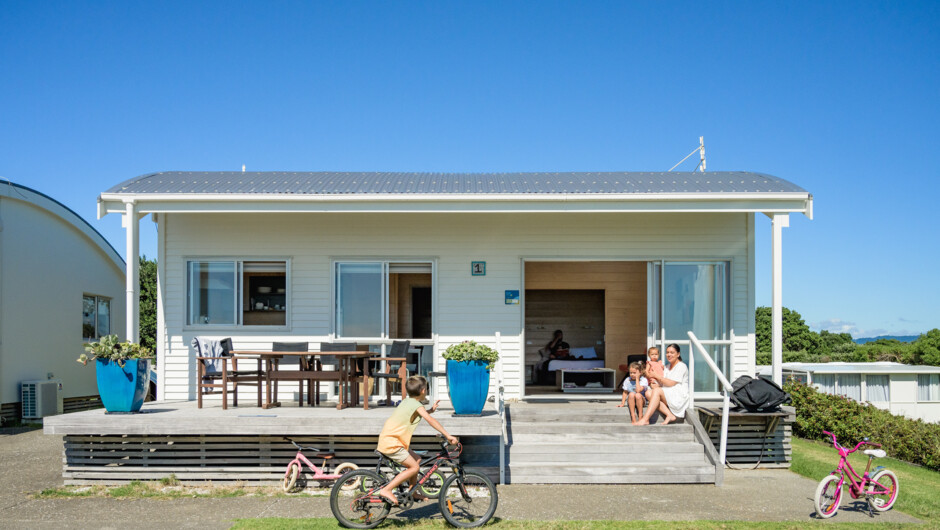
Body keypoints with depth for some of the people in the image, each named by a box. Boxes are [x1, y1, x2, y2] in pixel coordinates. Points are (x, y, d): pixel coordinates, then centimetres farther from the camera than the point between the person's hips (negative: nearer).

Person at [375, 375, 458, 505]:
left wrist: (430, 410, 21)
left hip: (387, 440, 10)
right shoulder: (416, 404, -12)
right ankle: (386, 490, -12)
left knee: (417, 460, 17)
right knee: (414, 467, -12)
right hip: (391, 443, -10)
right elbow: (430, 420, -22)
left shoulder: (407, 401, 15)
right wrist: (448, 436, -24)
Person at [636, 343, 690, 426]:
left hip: (679, 397, -7)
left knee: (656, 390, -29)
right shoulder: (667, 367, 23)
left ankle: (645, 419, -37)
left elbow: (671, 383, -12)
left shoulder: (681, 366, -2)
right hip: (668, 396, 7)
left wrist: (656, 376, -7)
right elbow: (662, 383, 12)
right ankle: (669, 415, -28)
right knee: (649, 392, -19)